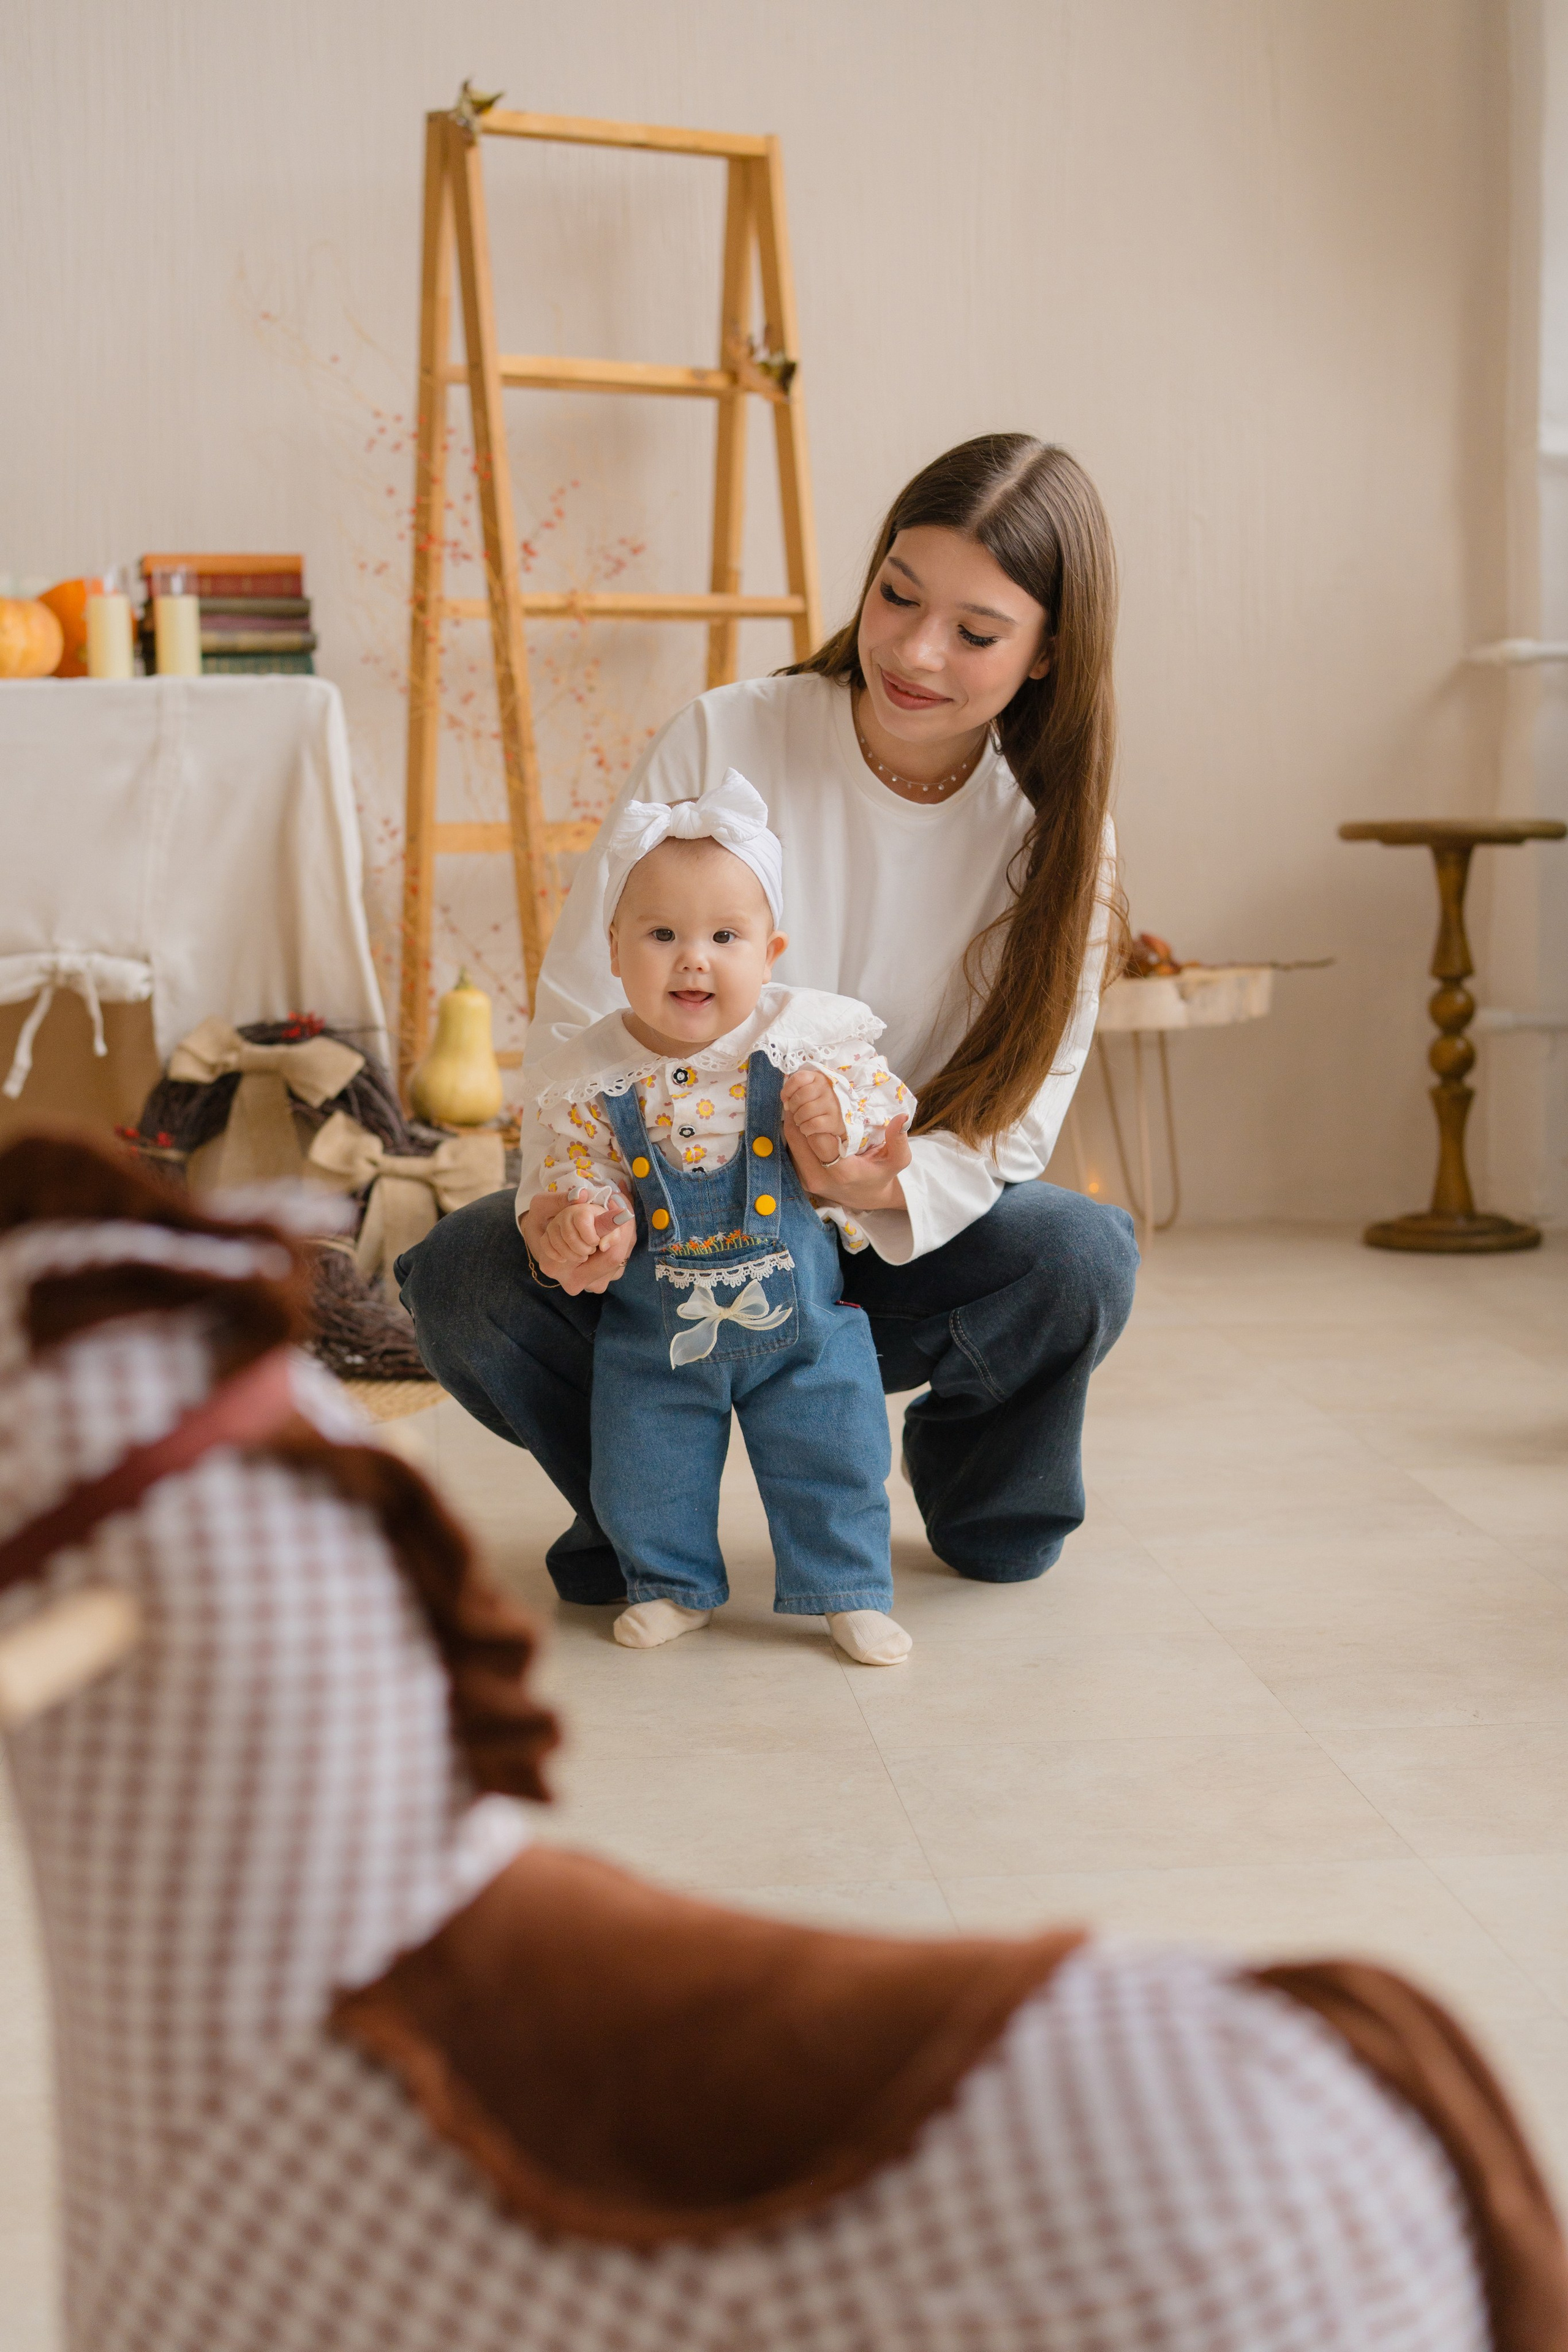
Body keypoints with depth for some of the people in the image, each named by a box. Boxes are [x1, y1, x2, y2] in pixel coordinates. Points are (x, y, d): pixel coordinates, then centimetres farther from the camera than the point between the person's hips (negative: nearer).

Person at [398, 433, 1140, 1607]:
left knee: (1082, 1257, -29)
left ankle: (972, 1475, 8)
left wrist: (897, 1185, -33)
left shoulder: (1054, 834, -8)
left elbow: (1022, 1109, -9)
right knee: (464, 1279, -30)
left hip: (888, 1248, 1)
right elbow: (580, 1005, -13)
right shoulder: (722, 743, -14)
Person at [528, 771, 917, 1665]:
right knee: (645, 1473, 8)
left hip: (802, 1321, -1)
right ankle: (675, 1584, 31)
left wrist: (841, 1121, -23)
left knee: (832, 1460, 3)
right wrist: (579, 1226, -22)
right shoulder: (591, 1079, -11)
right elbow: (571, 1176, -1)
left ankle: (850, 1590, 22)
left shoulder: (807, 1039, -12)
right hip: (656, 1331, 1)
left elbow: (890, 1105, -3)